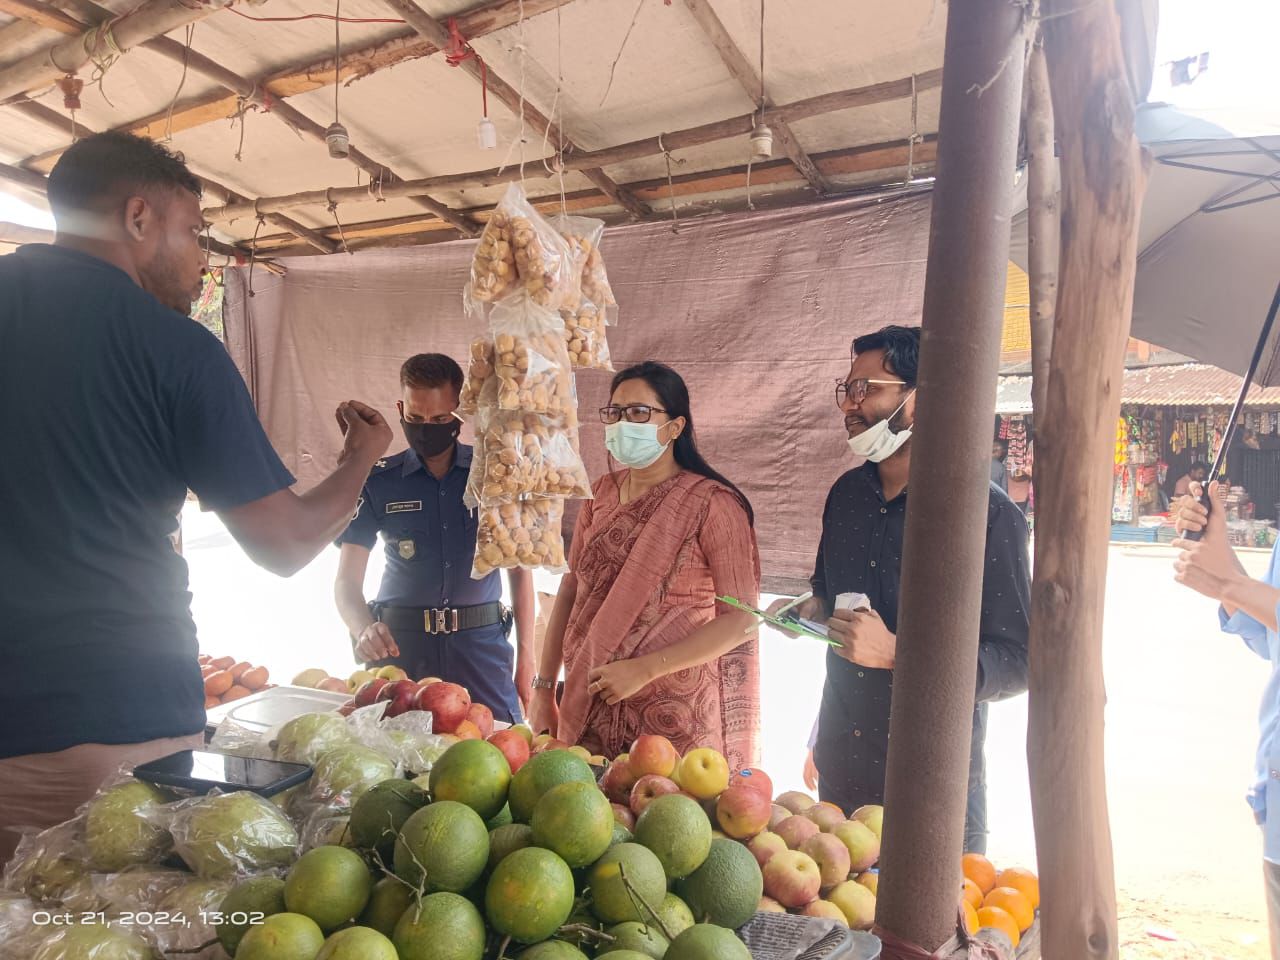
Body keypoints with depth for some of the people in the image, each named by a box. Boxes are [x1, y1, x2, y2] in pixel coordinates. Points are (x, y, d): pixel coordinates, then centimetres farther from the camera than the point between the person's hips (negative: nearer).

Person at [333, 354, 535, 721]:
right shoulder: (378, 482, 2)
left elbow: (519, 567, 8)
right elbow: (347, 582, -1)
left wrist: (526, 654, 3)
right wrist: (365, 630, -23)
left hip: (481, 644, 0)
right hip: (398, 645, 0)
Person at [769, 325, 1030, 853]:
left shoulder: (986, 512, -15)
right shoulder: (848, 493, 5)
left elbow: (1016, 661, -17)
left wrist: (896, 653, -26)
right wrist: (813, 609, 0)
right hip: (841, 766, 6)